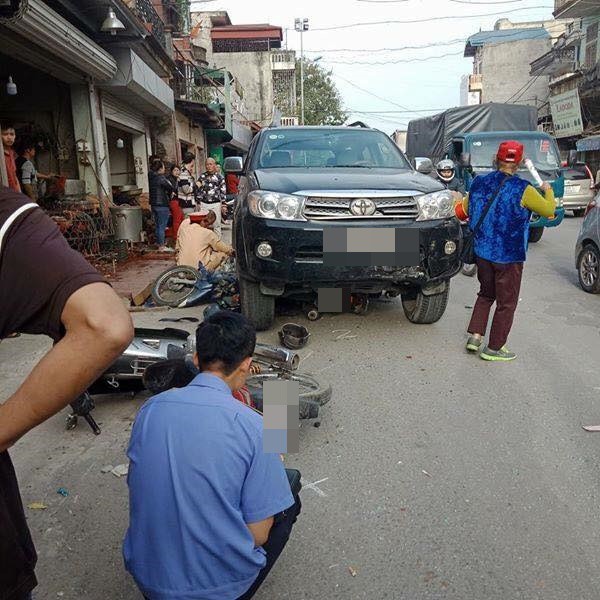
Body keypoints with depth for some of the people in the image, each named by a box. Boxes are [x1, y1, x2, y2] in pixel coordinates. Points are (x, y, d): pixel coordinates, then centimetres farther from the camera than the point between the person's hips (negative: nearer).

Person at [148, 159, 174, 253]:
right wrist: (169, 195, -5)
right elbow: (170, 187, -26)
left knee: (157, 225, 17)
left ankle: (159, 243, 28)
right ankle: (162, 246, 0)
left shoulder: (151, 177, 9)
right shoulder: (160, 177, -17)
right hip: (162, 204, -8)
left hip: (153, 204, 8)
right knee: (162, 226, -3)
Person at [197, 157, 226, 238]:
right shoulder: (202, 176, 10)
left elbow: (223, 191, 2)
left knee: (217, 224, 3)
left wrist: (223, 204, -3)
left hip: (216, 204, -2)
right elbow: (199, 190, 12)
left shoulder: (219, 177, 3)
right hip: (204, 204, 2)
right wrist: (199, 203, 6)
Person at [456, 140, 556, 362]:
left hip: (482, 252, 5)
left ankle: (475, 336, 17)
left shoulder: (479, 182, 0)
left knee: (486, 294, 23)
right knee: (506, 303, 8)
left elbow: (464, 210, 13)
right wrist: (548, 190, 17)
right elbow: (549, 210, -1)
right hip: (509, 256, -5)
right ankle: (494, 348, 14)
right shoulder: (522, 189, -14)